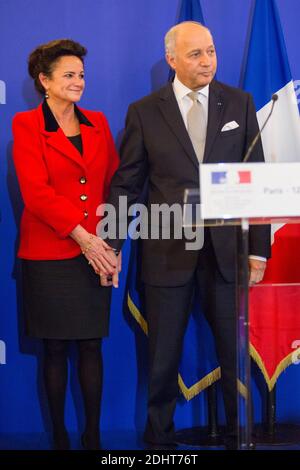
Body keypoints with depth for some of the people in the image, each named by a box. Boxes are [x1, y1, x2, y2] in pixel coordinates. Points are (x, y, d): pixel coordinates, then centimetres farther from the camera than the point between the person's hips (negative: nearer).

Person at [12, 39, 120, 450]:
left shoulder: (98, 123, 12)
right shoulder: (26, 125, -3)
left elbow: (114, 182, 10)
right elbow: (36, 192, -11)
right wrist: (81, 236, -16)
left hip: (95, 252, 4)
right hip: (48, 253, -3)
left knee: (91, 345, 5)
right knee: (55, 347, 4)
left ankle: (93, 435, 13)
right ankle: (59, 435, 14)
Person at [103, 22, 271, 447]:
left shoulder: (239, 104, 4)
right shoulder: (144, 112, 0)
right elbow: (125, 185, 2)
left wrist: (258, 248, -1)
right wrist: (112, 246, -6)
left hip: (226, 249, 1)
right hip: (168, 250, -1)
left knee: (236, 351, 9)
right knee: (163, 356, 9)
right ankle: (160, 435, 24)